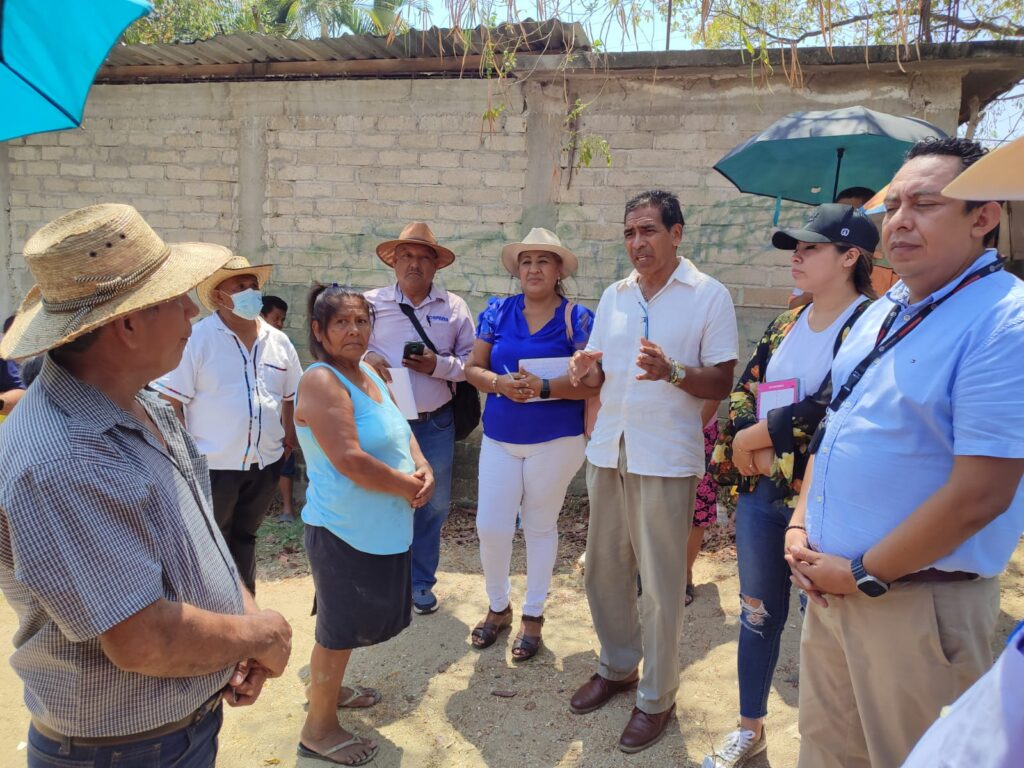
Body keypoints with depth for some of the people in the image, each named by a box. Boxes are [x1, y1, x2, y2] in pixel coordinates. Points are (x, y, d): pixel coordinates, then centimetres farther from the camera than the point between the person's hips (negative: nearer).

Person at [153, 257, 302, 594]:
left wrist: (289, 440, 8)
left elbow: (291, 396, 15)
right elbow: (169, 402, -11)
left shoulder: (278, 341, 5)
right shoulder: (196, 339, -11)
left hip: (265, 464, 5)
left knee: (244, 539, 21)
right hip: (213, 465, -5)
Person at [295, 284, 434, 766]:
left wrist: (423, 468, -8)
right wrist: (409, 486, -18)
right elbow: (349, 460, -28)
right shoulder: (322, 382, -20)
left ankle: (329, 689, 46)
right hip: (345, 528, -9)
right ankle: (319, 729, 25)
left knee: (350, 620, 24)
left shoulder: (370, 376, 8)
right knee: (339, 627, 6)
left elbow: (401, 432, 12)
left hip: (381, 526, 9)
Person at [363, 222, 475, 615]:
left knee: (432, 505, 11)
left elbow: (473, 361, 2)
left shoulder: (454, 307, 4)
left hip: (435, 423, 1)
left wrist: (439, 365, -15)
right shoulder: (371, 302, 2)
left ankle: (421, 581, 30)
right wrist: (365, 359, -16)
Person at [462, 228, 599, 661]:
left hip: (556, 441, -2)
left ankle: (533, 616, 30)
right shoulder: (497, 312, 4)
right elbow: (473, 367, 4)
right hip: (499, 438, 3)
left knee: (541, 526, 10)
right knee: (490, 527, 3)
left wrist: (545, 387, -25)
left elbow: (592, 382, -11)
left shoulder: (577, 317, -5)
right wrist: (500, 383, -17)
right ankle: (497, 607, 30)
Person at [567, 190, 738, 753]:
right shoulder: (613, 295, 12)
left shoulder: (709, 296, -4)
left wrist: (672, 371, -26)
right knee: (604, 569, 14)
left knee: (660, 584, 3)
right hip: (608, 450, 6)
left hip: (666, 458, -5)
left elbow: (721, 383, -8)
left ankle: (657, 696, 22)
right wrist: (586, 370, -9)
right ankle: (616, 667, 35)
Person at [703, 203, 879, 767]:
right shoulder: (788, 322, 11)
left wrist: (751, 439, -11)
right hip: (759, 490, 7)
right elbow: (745, 390, 7)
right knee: (757, 610, 16)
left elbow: (825, 409, -21)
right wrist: (751, 453, -10)